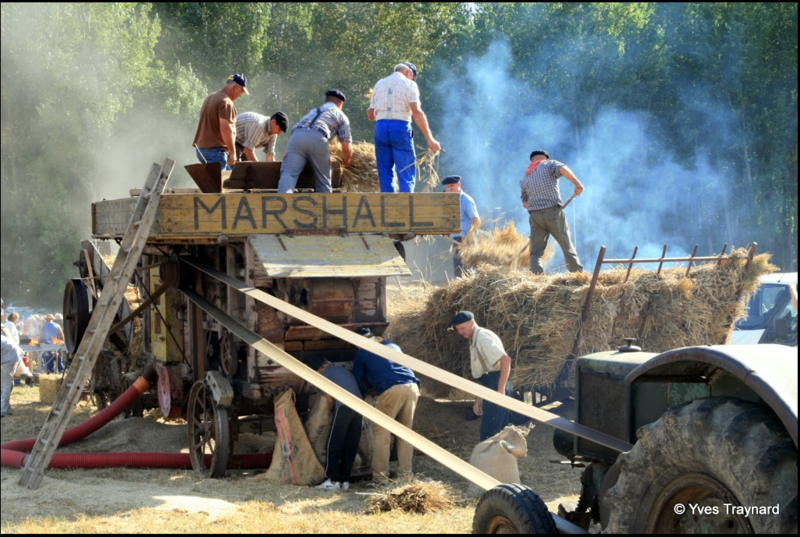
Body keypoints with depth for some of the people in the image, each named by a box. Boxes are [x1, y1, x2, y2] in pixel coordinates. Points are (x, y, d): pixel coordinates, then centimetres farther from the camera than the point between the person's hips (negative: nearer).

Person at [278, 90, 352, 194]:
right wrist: (346, 162, 40)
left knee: (288, 173, -14)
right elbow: (346, 148, 19)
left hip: (297, 136, 3)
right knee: (323, 181, 11)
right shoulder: (341, 116, 27)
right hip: (317, 138, -3)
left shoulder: (313, 111, 42)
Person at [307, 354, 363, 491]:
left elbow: (329, 400, 10)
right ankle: (345, 480, 8)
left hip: (344, 406, -7)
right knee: (351, 446, 9)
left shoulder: (326, 373, 9)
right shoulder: (343, 370, 30)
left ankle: (333, 480, -4)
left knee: (334, 444, 0)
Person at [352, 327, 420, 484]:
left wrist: (369, 390, 44)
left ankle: (380, 475, 1)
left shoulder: (363, 352, 17)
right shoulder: (393, 346, 31)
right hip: (412, 386, 5)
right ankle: (406, 472, 15)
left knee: (381, 432, 4)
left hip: (390, 390, -5)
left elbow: (358, 379, 24)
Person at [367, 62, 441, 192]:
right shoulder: (409, 84, 5)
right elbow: (417, 112, -9)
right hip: (400, 127, -4)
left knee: (385, 173, 8)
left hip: (380, 127, 4)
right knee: (406, 173, -1)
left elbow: (370, 114, 17)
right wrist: (430, 139, -12)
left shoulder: (379, 84, 19)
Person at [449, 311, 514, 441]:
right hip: (491, 387, 10)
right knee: (499, 433, 12)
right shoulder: (475, 341, 19)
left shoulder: (482, 337, -11)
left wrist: (501, 390, -24)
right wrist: (478, 400, 19)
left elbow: (506, 360, -22)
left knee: (488, 435, -8)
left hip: (496, 386, -10)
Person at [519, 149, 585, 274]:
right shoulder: (550, 164, 6)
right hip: (554, 212, -3)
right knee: (567, 246, 8)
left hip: (535, 215, 3)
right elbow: (563, 169, -17)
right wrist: (577, 183, -16)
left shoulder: (524, 178, 19)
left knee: (536, 252, 3)